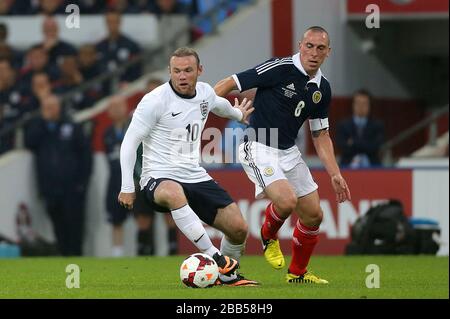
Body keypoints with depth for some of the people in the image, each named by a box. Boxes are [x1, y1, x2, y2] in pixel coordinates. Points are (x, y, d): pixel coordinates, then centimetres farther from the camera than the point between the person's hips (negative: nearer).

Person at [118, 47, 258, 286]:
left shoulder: (205, 92, 6)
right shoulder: (155, 100, -13)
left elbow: (218, 104, 34)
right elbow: (130, 142, -10)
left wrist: (238, 114, 54)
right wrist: (127, 187, -13)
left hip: (195, 176, 6)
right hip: (159, 178, -6)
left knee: (238, 228, -6)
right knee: (174, 194, -43)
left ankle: (228, 276, 24)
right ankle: (215, 257, -39)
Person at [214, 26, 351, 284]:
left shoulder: (322, 88, 5)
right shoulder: (280, 69, -17)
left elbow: (321, 135, 15)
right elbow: (229, 84, -14)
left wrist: (335, 174, 8)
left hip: (289, 153, 7)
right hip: (259, 149, -7)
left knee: (313, 214, 6)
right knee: (287, 200, -28)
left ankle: (298, 272, 27)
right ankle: (269, 237, 6)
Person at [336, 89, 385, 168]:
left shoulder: (377, 126, 8)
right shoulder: (343, 126, 9)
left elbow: (374, 146, -7)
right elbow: (343, 146, -5)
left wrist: (354, 143, -9)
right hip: (349, 166, 0)